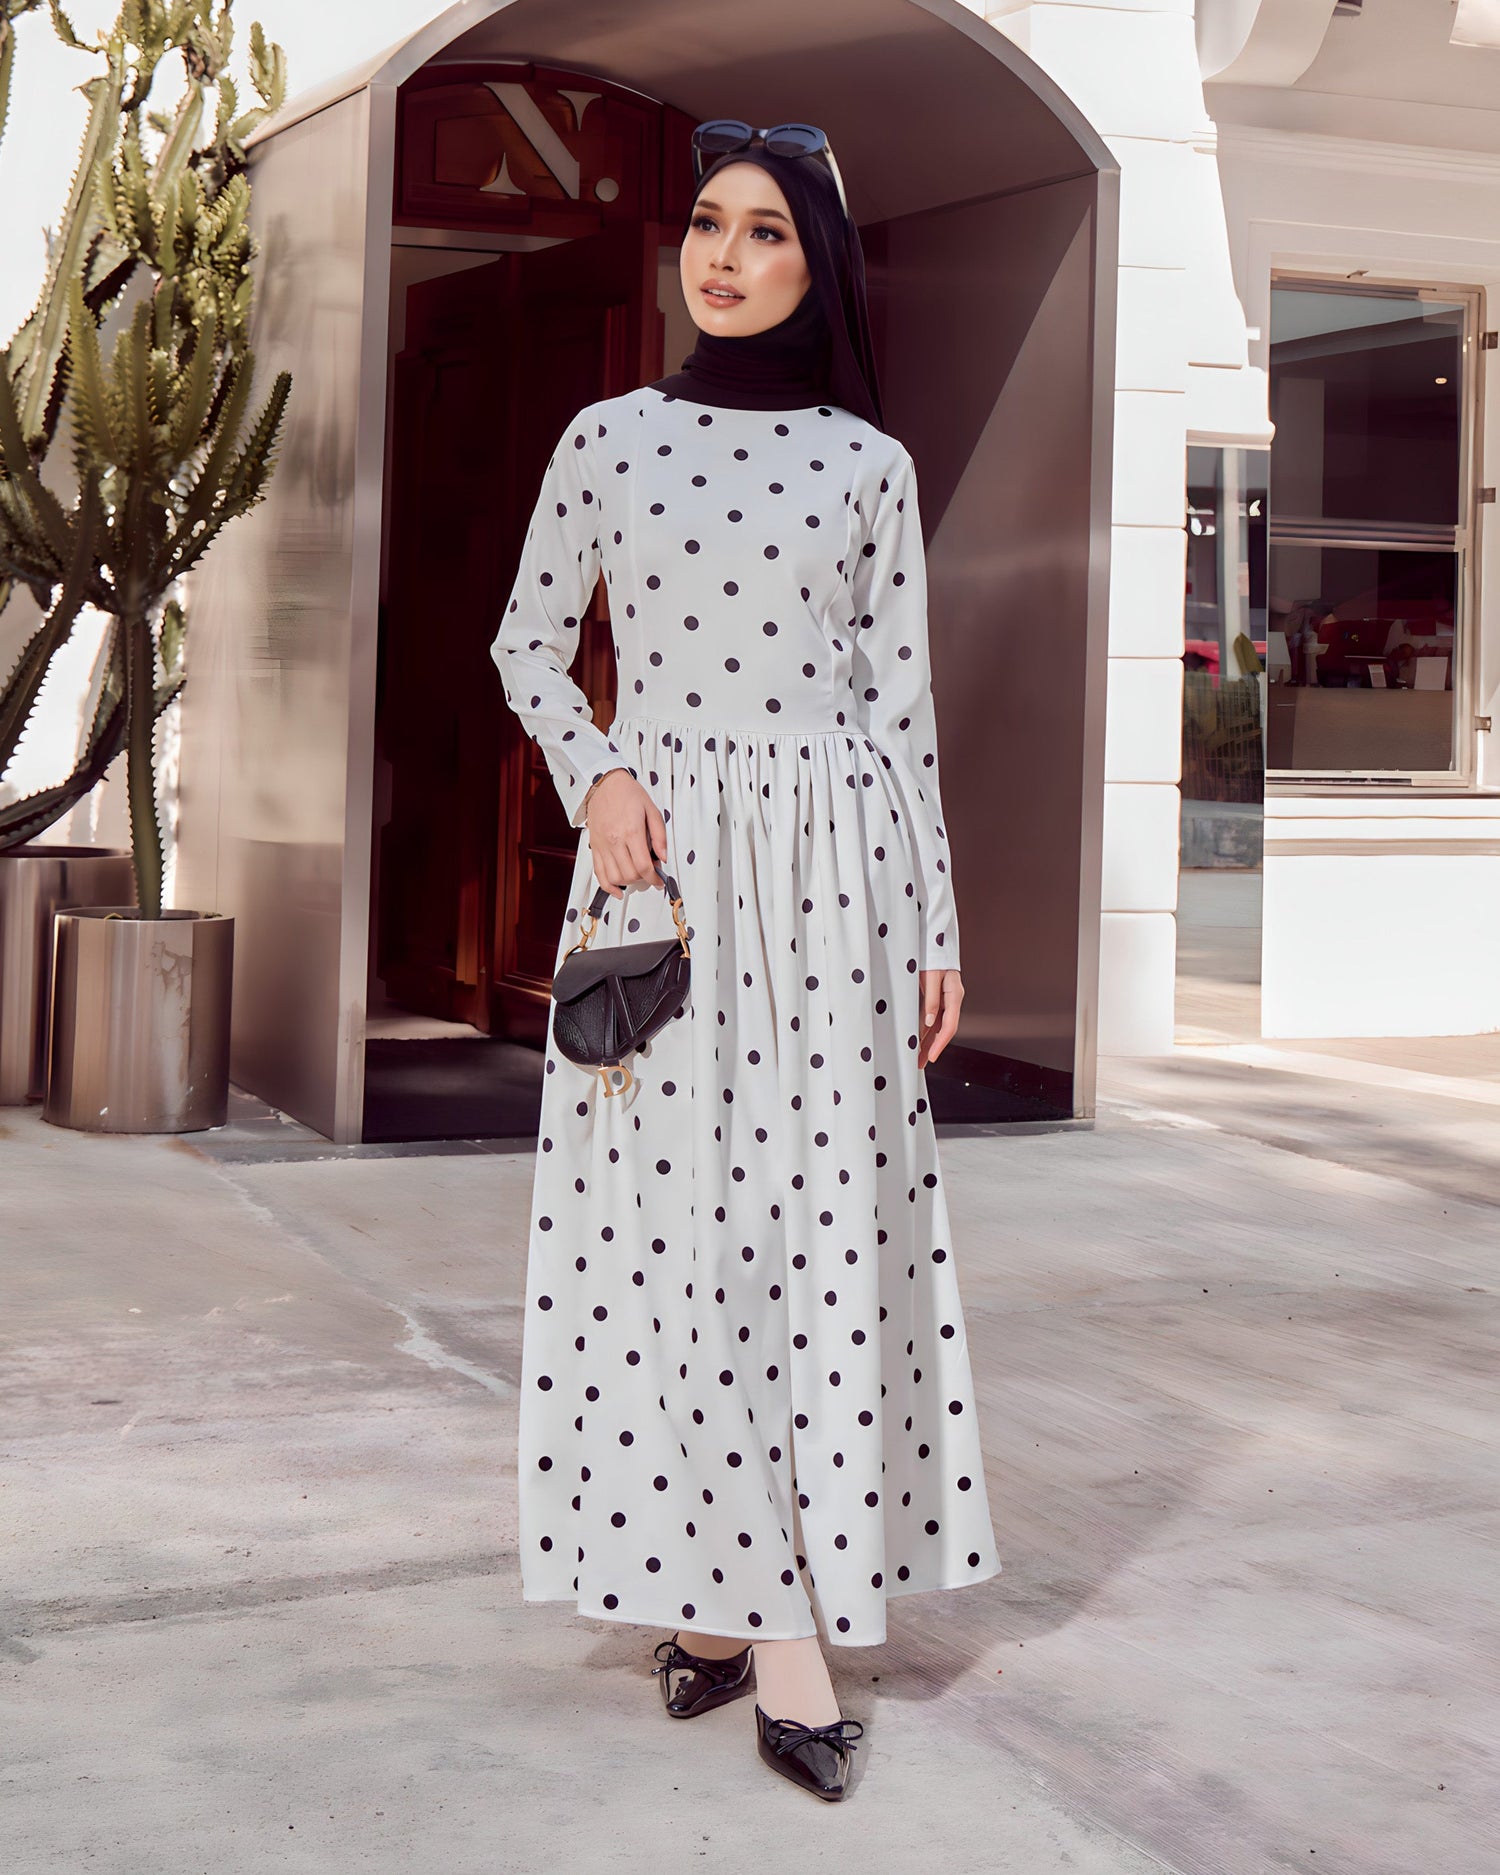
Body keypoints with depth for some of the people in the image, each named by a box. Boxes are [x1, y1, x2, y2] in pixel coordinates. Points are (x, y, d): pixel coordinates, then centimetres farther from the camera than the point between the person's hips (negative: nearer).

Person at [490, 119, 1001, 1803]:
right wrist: (591, 774, -4)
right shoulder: (608, 438, 8)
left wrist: (935, 924, 5)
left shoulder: (869, 464, 7)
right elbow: (527, 637, 15)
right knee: (664, 1212, -3)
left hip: (824, 867, 0)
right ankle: (720, 1590, 4)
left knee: (816, 1209, -4)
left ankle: (779, 1616, 0)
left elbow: (900, 700, 7)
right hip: (658, 865, 1)